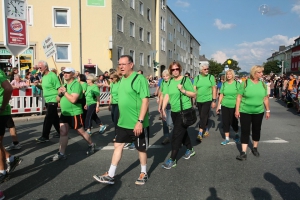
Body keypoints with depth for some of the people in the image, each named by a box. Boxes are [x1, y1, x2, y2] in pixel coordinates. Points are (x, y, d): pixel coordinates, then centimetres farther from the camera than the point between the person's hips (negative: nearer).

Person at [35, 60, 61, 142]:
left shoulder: (52, 76, -15)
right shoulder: (44, 76, 11)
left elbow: (59, 89, -16)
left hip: (53, 100, -9)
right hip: (48, 100, 9)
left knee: (48, 119, -6)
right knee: (54, 117, 16)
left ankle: (45, 136, 1)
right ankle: (60, 132, 28)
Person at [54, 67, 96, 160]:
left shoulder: (76, 84, -15)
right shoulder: (64, 85, 12)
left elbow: (73, 99, -28)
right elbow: (58, 99, 14)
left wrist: (64, 92, -18)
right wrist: (59, 93, -7)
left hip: (74, 113, -7)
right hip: (64, 113, 7)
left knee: (81, 131, 7)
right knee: (63, 132, 2)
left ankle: (91, 145, 29)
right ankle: (61, 153, 7)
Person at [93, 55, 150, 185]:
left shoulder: (139, 79, -16)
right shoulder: (122, 80, 10)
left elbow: (145, 100, -21)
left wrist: (140, 121, -25)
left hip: (137, 123, -8)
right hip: (123, 122, 8)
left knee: (141, 148, 10)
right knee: (118, 145, 11)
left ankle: (144, 173, 30)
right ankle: (110, 176, 22)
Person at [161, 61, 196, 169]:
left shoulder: (185, 80, -9)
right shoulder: (170, 82, 6)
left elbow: (194, 94, -8)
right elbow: (167, 96, 1)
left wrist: (183, 90, -22)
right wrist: (163, 109, -8)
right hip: (174, 111, 6)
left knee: (177, 134, -7)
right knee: (182, 131, 20)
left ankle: (172, 159, 0)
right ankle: (190, 149, 42)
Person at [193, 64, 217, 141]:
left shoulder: (211, 77, -2)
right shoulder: (197, 78, 3)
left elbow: (214, 89, -1)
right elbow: (194, 89, -1)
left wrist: (214, 100, -5)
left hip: (207, 100, -3)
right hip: (199, 100, 3)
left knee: (203, 116, -11)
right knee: (203, 116, 14)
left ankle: (200, 134, -10)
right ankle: (206, 130, 33)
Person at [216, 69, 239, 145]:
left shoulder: (237, 83, -4)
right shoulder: (224, 84, 3)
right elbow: (221, 95, 6)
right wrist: (218, 105, 5)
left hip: (234, 106, -2)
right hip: (225, 106, 3)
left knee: (233, 121, 5)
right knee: (225, 122, 3)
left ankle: (236, 134, 34)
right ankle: (227, 138, 14)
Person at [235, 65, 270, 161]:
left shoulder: (263, 84, 2)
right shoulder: (245, 83, -9)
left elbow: (265, 98, 9)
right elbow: (239, 97, -7)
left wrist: (267, 110, 8)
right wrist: (237, 110, -10)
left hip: (258, 112, 4)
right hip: (245, 112, -3)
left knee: (257, 130, 13)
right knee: (245, 130, -3)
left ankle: (255, 148, 32)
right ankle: (243, 152, 1)